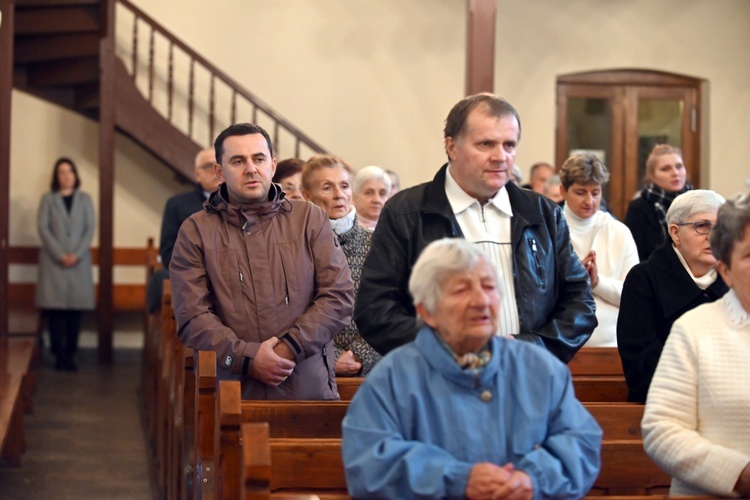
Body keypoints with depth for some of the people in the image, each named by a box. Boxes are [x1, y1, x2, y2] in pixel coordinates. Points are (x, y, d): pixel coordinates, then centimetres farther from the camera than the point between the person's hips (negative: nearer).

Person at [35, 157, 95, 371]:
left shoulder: (84, 199, 12)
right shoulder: (48, 199, 8)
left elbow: (90, 228, 5)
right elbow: (43, 228, 0)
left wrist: (76, 254, -8)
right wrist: (60, 255, -11)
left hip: (79, 261, 1)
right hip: (54, 261, -1)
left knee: (76, 307, -3)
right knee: (56, 307, -7)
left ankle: (70, 354, 1)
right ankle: (59, 355, -5)